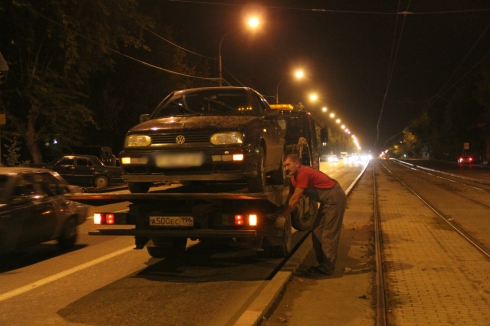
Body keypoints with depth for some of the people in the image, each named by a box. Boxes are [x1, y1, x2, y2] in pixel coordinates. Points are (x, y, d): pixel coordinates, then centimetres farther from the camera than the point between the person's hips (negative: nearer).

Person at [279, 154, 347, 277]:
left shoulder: (303, 173, -22)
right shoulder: (295, 176, 8)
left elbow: (295, 199, -22)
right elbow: (291, 198, 11)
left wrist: (282, 216, -14)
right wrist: (284, 214, 4)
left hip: (335, 198, -10)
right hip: (327, 200, 10)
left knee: (328, 234, -6)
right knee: (317, 232, 12)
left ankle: (326, 268, 0)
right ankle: (322, 263, 20)